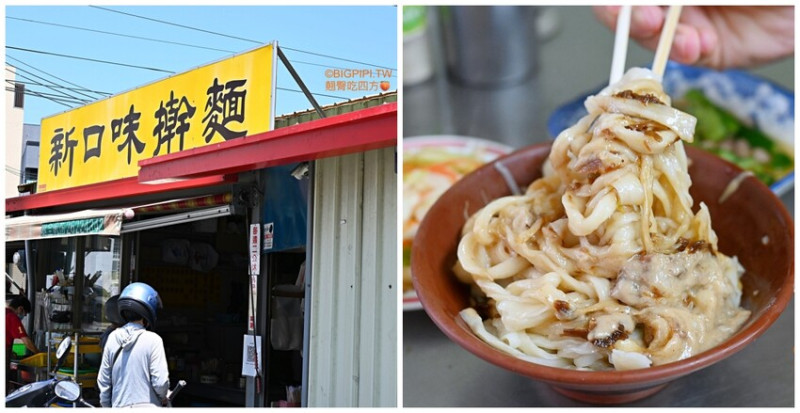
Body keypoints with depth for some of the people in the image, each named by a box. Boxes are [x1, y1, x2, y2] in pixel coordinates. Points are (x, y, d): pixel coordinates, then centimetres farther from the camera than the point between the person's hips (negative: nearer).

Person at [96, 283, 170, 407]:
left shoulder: (112, 338, 6)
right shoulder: (153, 340, -9)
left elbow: (103, 380, 10)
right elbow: (160, 382, -11)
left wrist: (106, 406, 22)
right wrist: (163, 397, 10)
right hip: (147, 407, -5)